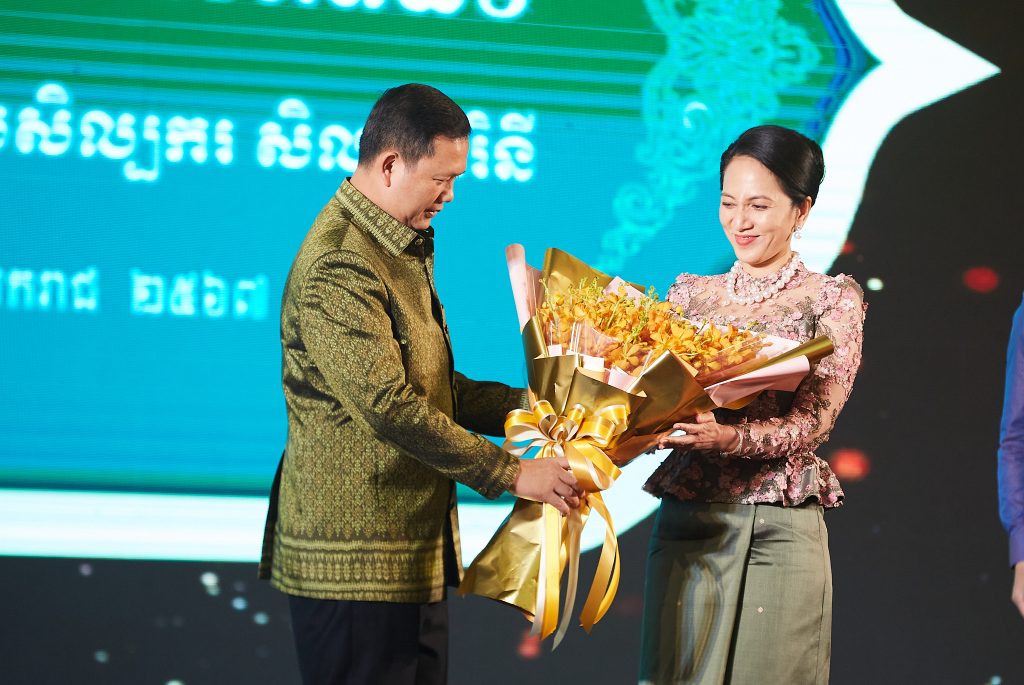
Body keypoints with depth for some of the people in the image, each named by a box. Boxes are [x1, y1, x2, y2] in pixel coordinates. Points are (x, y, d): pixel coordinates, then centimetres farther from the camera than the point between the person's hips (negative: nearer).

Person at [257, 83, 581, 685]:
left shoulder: (404, 249, 18)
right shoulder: (338, 265, -17)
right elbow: (388, 405, -24)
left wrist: (526, 405, 5)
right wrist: (510, 475, -19)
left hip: (418, 557, 10)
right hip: (356, 562, -10)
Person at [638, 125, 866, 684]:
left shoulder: (832, 301, 1)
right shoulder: (690, 294, 12)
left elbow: (813, 422, -11)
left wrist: (730, 438, -29)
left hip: (780, 533, -3)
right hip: (684, 526, 3)